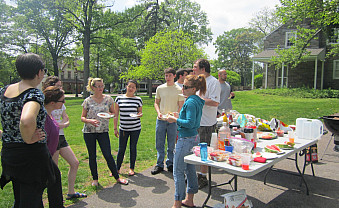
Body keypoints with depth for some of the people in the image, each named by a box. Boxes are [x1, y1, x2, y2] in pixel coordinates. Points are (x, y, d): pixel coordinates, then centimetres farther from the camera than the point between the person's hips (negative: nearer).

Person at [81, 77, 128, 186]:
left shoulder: (108, 99, 1)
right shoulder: (88, 101, -2)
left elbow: (113, 113, 10)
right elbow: (82, 117, 2)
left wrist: (110, 115, -13)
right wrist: (90, 121, -19)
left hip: (103, 131, 0)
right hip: (89, 131, 0)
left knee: (108, 155, -2)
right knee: (92, 156, 8)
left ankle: (117, 177, 12)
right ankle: (95, 179, 24)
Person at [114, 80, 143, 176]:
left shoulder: (138, 99, 2)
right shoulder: (119, 98, 2)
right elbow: (116, 114, 5)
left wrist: (139, 114, -13)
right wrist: (115, 128, 3)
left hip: (135, 128, 0)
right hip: (123, 128, 0)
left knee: (133, 148, 8)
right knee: (121, 149, 5)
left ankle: (131, 168, 24)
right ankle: (117, 168, 22)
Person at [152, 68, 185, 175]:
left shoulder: (179, 90, 0)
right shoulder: (160, 88, 6)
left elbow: (181, 106, 1)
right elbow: (156, 103, 13)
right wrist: (159, 112, -5)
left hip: (173, 121, -2)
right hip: (161, 119, 2)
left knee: (172, 145, 8)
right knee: (159, 144, 7)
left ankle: (170, 164, 23)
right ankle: (159, 165, 19)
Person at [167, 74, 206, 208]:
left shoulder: (191, 102, -19)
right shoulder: (197, 101, 11)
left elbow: (190, 123, -26)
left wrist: (175, 120, -16)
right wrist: (179, 118, 13)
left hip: (186, 140, -10)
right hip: (194, 138, 10)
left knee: (178, 172, -1)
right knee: (190, 170, 17)